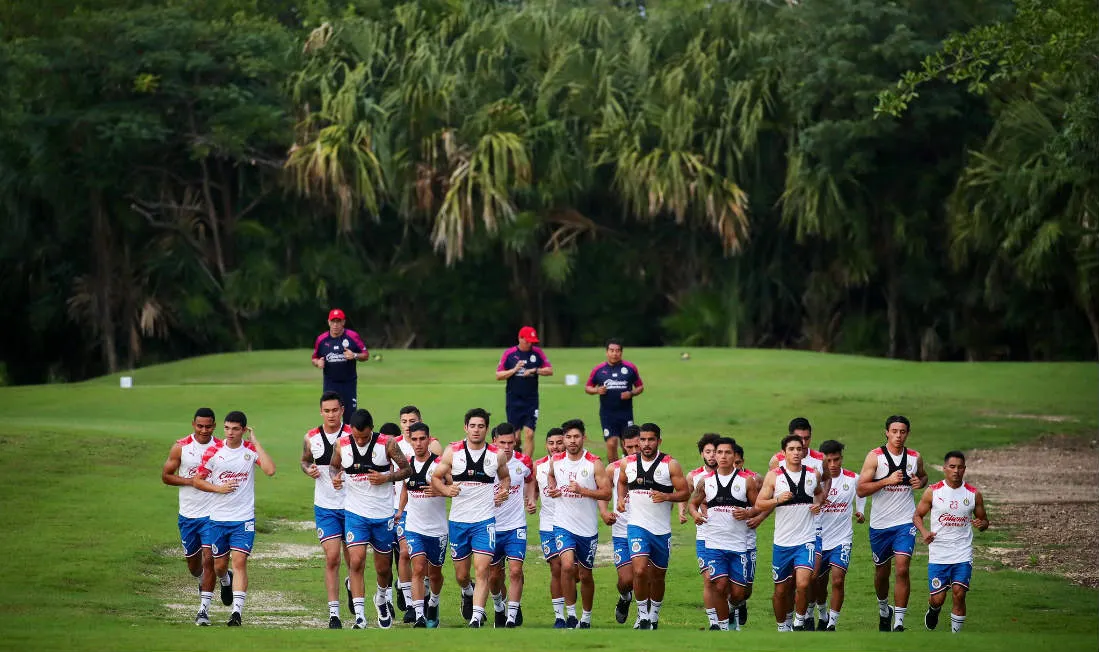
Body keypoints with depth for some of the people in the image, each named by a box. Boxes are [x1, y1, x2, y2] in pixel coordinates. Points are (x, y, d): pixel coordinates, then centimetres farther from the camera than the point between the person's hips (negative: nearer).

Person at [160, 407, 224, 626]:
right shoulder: (181, 447, -2)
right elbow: (165, 476, 1)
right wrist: (191, 481, -13)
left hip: (212, 514, -2)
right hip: (188, 515, 2)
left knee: (209, 560, -11)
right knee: (192, 561, 14)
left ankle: (204, 609, -6)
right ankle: (202, 581, 47)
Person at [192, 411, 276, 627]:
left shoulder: (251, 449, -2)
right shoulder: (213, 452, 0)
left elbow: (270, 470, -19)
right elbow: (197, 480, 6)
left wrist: (256, 441, -16)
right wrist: (218, 488, -11)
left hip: (244, 519, -2)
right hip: (217, 518, 2)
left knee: (240, 562, -13)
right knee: (219, 565, 10)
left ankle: (237, 611, -15)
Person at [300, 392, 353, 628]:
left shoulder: (352, 436, -6)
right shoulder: (311, 438, 2)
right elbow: (305, 460, 19)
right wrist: (308, 470, -4)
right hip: (325, 507, 1)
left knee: (352, 558, 10)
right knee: (332, 558, -9)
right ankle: (334, 613, -7)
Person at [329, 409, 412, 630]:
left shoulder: (387, 443, -9)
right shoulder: (342, 445, -4)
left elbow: (407, 469, -1)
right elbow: (334, 466, 15)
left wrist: (386, 478, -18)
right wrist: (335, 477, -8)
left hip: (382, 514, 0)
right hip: (355, 512, 0)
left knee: (383, 567, 13)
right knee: (356, 562, -15)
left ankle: (381, 598, 44)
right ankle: (359, 617, -15)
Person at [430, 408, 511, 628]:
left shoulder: (496, 455, 2)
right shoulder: (452, 452, 0)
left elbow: (505, 476, 21)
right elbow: (435, 478, 6)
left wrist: (503, 491, 0)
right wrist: (447, 490, -14)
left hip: (485, 520, -1)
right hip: (458, 519, 1)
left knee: (482, 570, -15)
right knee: (461, 575, 11)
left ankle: (476, 618, -18)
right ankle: (468, 593, 46)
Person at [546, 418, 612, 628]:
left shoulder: (594, 463, -8)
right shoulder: (556, 461, 2)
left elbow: (606, 493, -10)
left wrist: (582, 490, -22)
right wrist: (552, 489, 5)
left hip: (587, 528, -1)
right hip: (563, 524, 1)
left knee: (585, 575, 10)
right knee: (567, 566, -21)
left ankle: (586, 617, 28)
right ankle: (570, 614, -11)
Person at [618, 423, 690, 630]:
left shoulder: (670, 464, -5)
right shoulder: (628, 463, 3)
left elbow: (685, 493, -4)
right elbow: (622, 482, 23)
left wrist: (666, 496, -22)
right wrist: (621, 498, 4)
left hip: (661, 529, 0)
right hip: (637, 526, 0)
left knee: (657, 576, 12)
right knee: (640, 570, -19)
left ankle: (654, 616, 33)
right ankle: (642, 615, -3)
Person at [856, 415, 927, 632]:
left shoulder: (915, 458, 2)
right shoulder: (875, 457, -7)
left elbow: (923, 476, 24)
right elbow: (860, 489, -11)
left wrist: (920, 482, -1)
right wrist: (887, 480, -22)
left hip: (905, 522, 0)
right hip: (880, 524, 0)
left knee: (902, 569, -15)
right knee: (882, 571, 13)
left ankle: (899, 622, -13)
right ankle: (883, 609, 41)